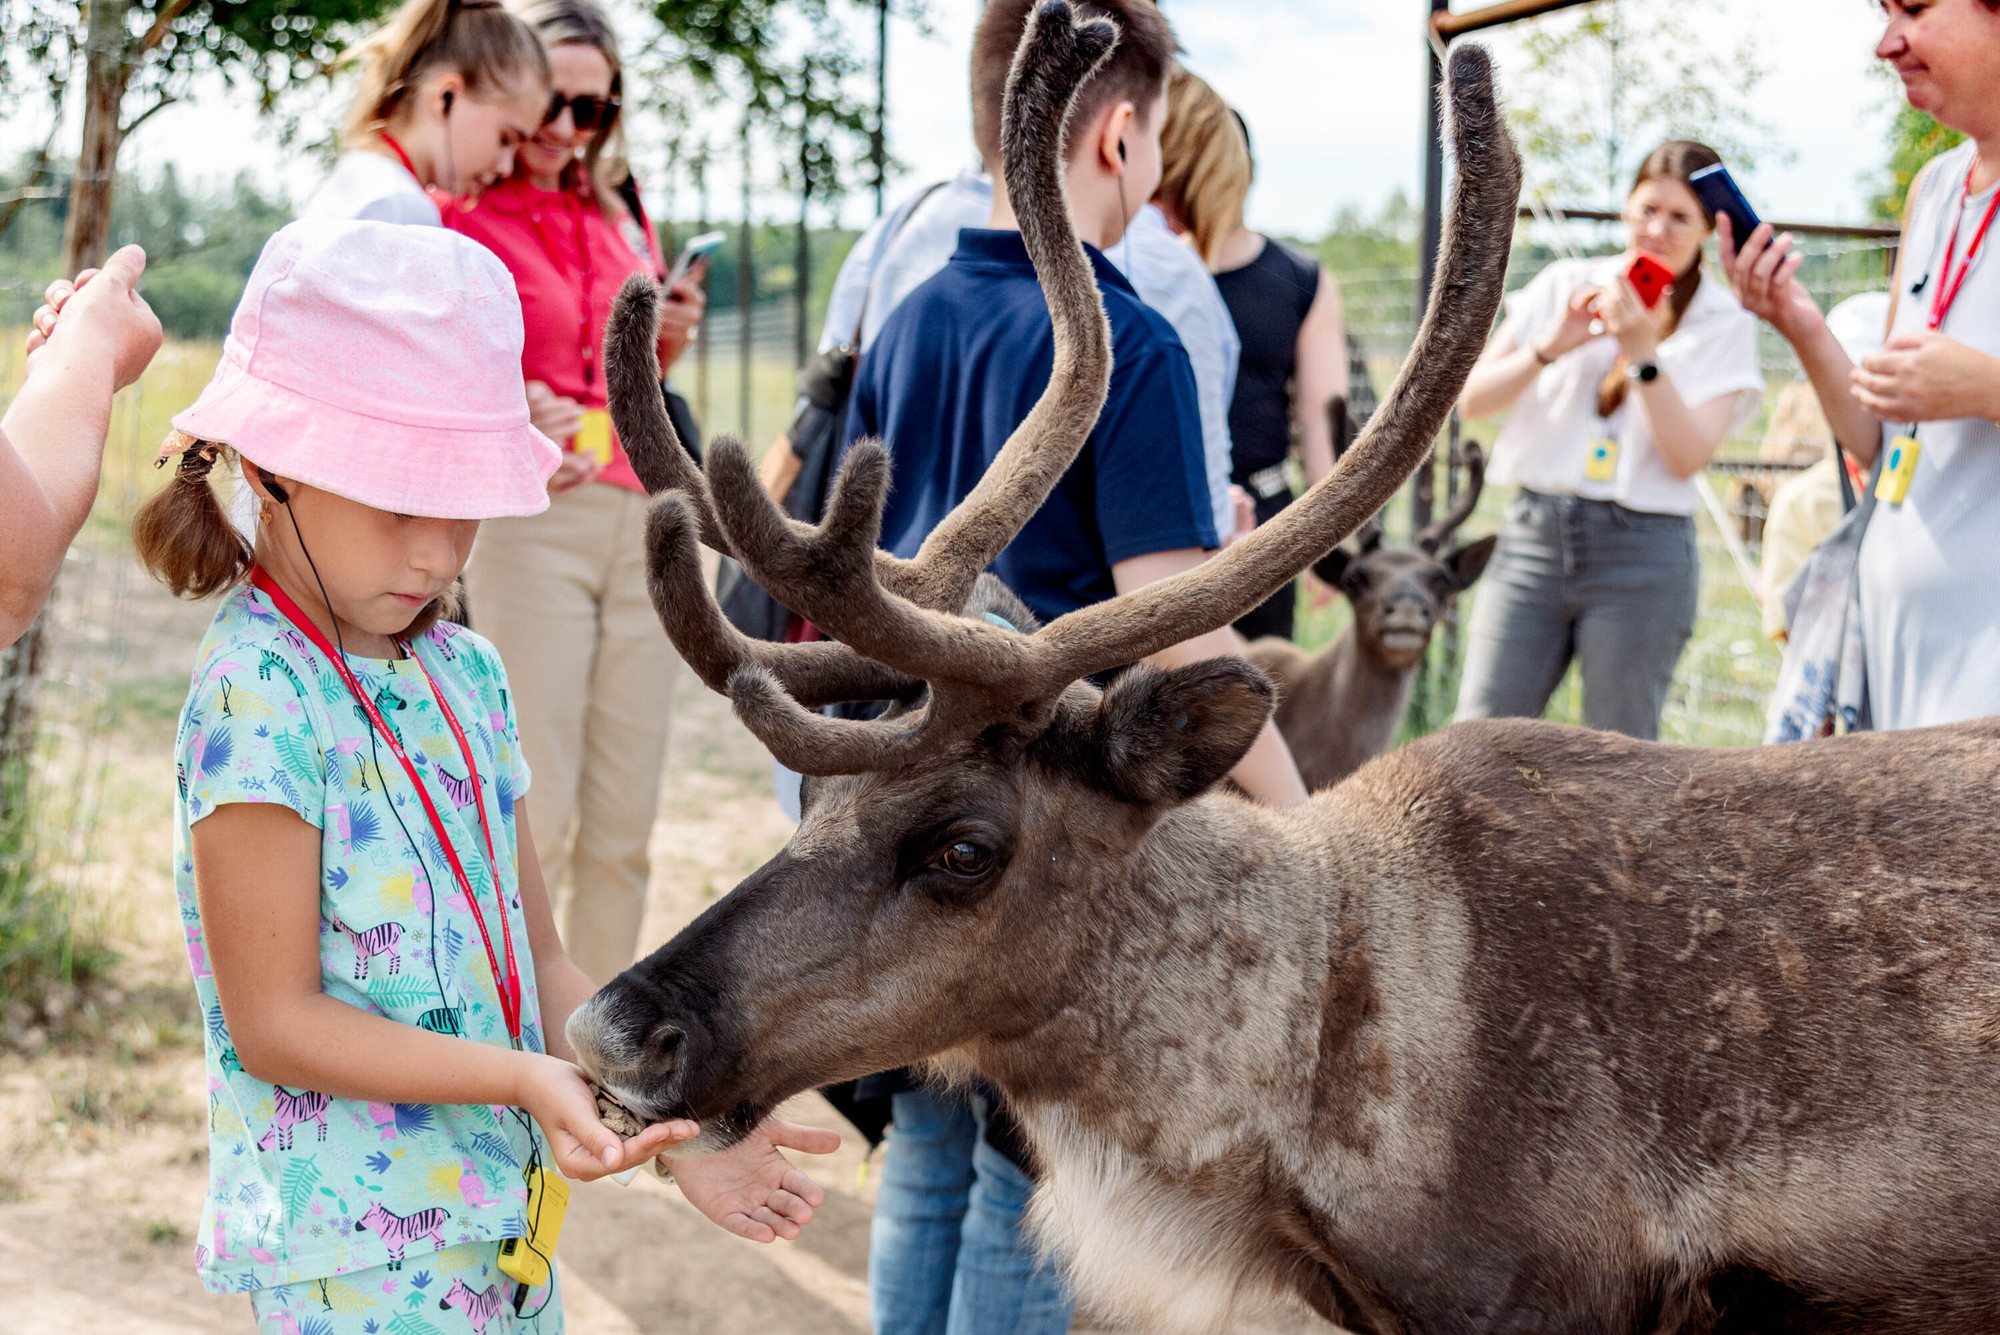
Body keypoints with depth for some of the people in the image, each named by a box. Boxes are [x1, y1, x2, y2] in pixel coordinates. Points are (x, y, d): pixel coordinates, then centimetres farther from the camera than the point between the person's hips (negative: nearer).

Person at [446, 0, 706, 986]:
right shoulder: (459, 216, -2)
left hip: (640, 523, 6)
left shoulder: (620, 222, 17)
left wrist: (666, 344, 6)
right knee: (534, 823, -7)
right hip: (525, 525, -6)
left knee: (623, 826, 8)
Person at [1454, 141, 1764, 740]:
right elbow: (1471, 398, 5)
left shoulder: (1724, 322, 3)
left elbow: (1689, 456, -8)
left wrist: (1643, 352, -16)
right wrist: (1551, 346, -10)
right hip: (1534, 533, 2)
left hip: (1641, 554, -2)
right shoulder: (1565, 284, 10)